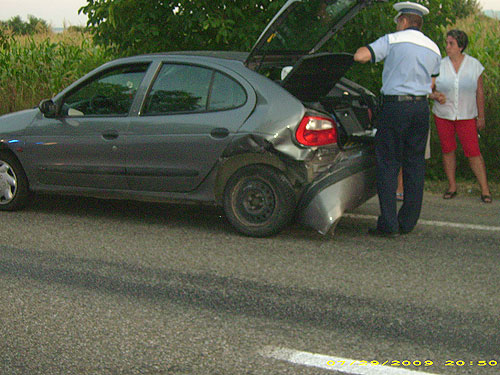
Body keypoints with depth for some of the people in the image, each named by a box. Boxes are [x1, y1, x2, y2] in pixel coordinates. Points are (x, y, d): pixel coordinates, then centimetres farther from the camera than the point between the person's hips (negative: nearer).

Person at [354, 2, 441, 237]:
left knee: (388, 164, -1)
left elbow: (360, 56, -13)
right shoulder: (434, 49, 14)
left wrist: (364, 50, 9)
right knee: (415, 164, 11)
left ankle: (388, 224, -4)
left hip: (395, 106, -5)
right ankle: (408, 222, 15)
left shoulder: (393, 40, -4)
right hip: (422, 107, 5)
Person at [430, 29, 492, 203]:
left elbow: (479, 92, 3)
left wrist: (481, 116, 3)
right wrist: (436, 96, -19)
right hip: (443, 115, 2)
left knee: (473, 152, -7)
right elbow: (430, 90, 4)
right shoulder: (440, 66, -1)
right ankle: (452, 186, 22)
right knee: (448, 150, 7)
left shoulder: (474, 65, -2)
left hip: (466, 116, -2)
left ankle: (485, 190, 0)